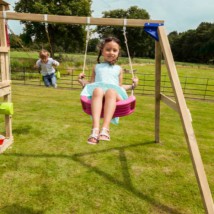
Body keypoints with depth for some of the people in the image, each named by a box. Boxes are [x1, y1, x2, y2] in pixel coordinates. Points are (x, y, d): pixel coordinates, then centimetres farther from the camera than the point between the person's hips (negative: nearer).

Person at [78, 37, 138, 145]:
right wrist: (82, 81, 11)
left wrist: (132, 85, 16)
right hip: (98, 93, 0)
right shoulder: (97, 67, 28)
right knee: (97, 90, -39)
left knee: (111, 92, -39)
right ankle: (95, 129, -54)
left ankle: (105, 129, -53)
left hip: (115, 93, 0)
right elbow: (91, 83, 27)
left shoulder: (118, 69, 28)